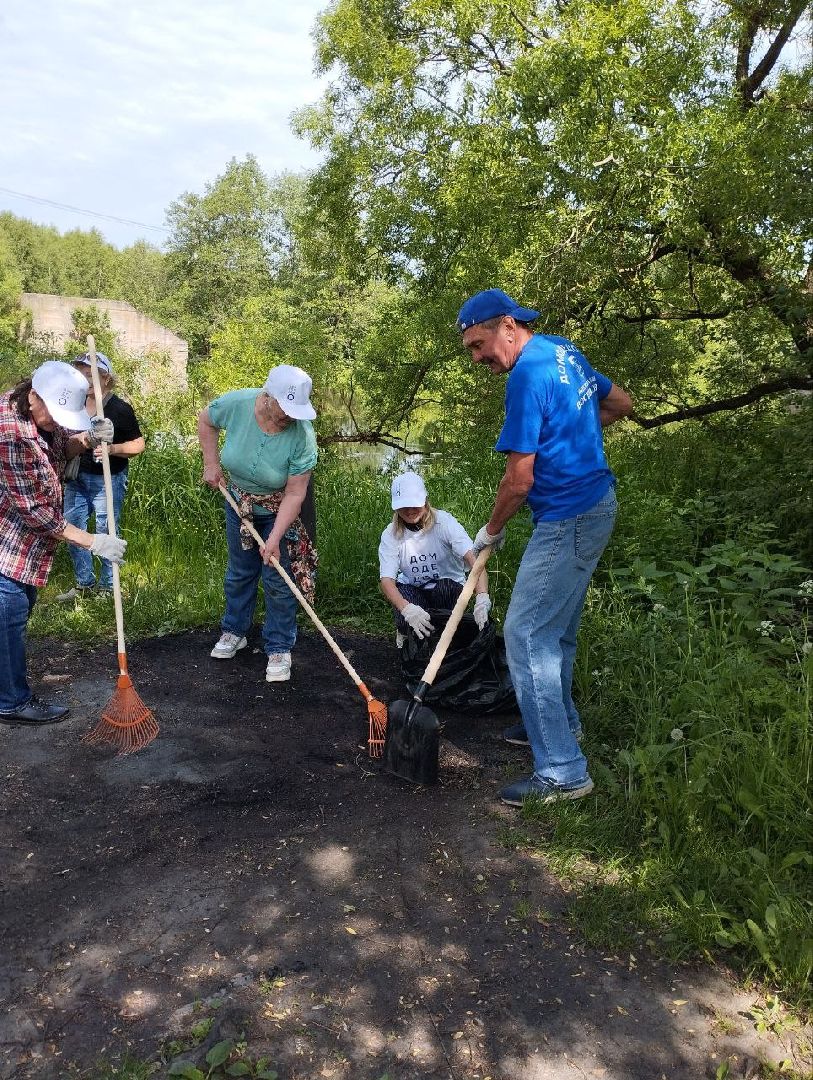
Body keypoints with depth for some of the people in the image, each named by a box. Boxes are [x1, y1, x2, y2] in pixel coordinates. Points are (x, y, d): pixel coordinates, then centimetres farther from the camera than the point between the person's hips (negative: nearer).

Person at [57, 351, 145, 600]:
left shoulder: (120, 409, -11)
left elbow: (138, 444, -7)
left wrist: (112, 449, -23)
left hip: (108, 480, -6)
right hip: (76, 477, 6)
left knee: (106, 533, 2)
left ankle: (108, 587, 16)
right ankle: (84, 583, 22)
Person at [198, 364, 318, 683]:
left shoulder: (302, 435, -33)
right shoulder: (236, 404, -25)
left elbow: (294, 494, -29)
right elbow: (205, 420, -1)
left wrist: (275, 538, -32)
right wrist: (211, 463, -6)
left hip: (279, 510, -3)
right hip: (239, 502, 3)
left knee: (277, 579, 0)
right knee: (239, 572, 17)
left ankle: (279, 649, 14)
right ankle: (234, 632, 36)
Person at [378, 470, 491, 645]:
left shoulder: (444, 522, -19)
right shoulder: (390, 535, -13)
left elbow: (473, 559, -32)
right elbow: (386, 580, -23)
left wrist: (482, 597, -51)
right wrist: (407, 608, -44)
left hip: (449, 589, 0)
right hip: (412, 592, 1)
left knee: (444, 586, -35)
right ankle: (405, 630, 8)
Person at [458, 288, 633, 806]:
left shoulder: (528, 375, -19)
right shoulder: (564, 351, 10)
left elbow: (519, 481, -20)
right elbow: (622, 403, 24)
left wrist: (492, 531, -4)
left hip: (568, 521, -10)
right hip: (597, 504, 10)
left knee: (527, 636, -7)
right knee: (557, 630, 20)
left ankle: (563, 772, -2)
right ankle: (561, 723, 36)